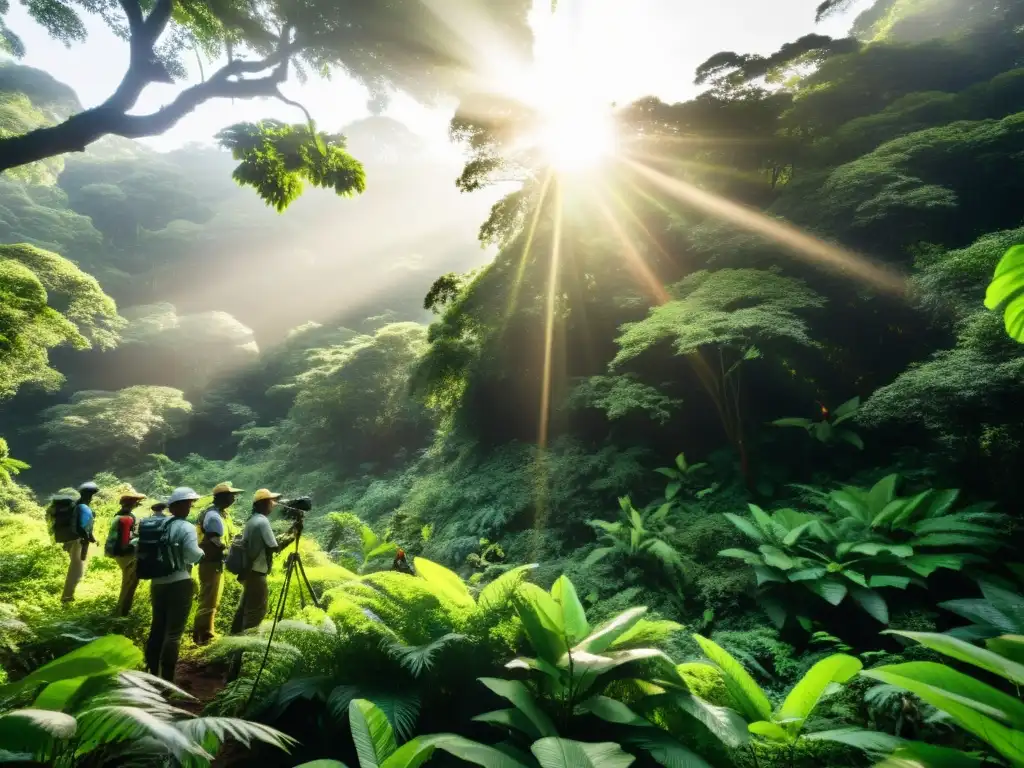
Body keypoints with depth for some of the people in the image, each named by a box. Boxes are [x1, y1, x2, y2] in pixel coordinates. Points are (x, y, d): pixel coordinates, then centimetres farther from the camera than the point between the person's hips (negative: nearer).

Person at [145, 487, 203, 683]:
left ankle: (152, 673, 26)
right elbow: (192, 555, -21)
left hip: (158, 583, 7)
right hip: (179, 584, -7)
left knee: (157, 628, 17)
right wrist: (202, 551, -2)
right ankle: (167, 679, 2)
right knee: (174, 632, 0)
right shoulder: (186, 528, -13)